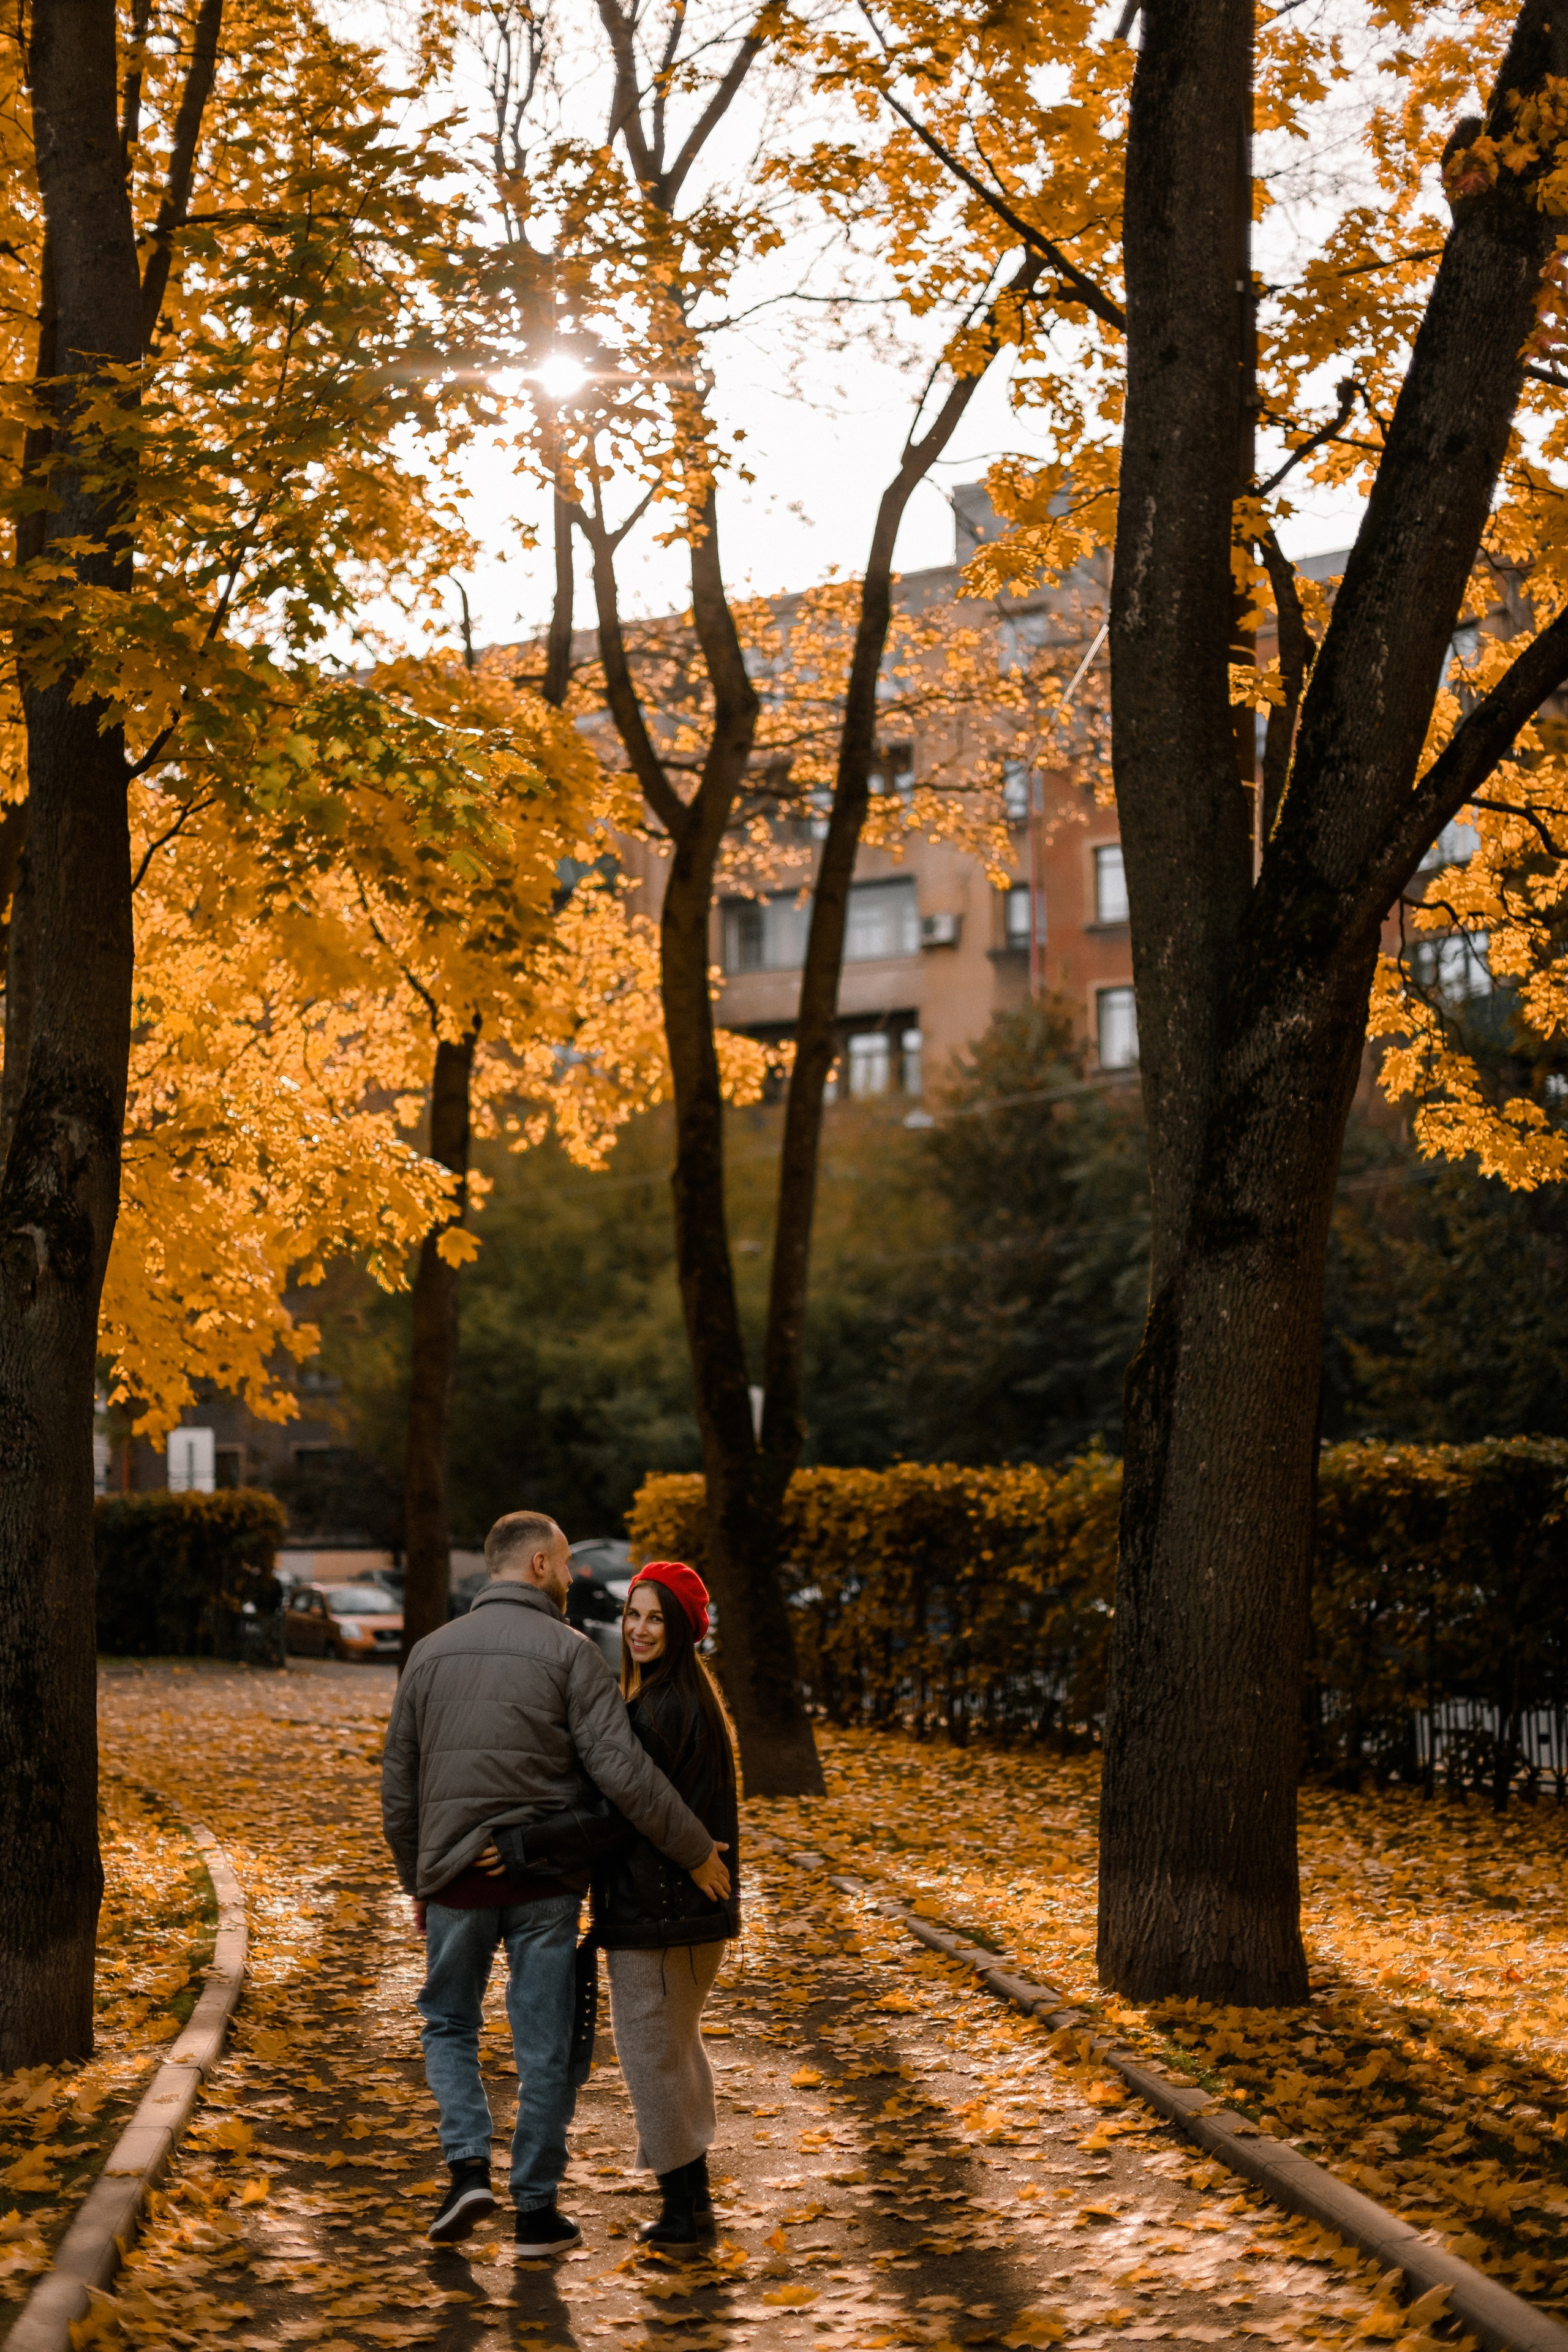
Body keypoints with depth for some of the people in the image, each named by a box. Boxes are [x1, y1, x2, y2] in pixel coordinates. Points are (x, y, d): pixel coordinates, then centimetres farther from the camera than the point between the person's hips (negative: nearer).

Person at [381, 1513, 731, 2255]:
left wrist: (416, 1881, 21)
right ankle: (537, 2209, 11)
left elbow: (398, 1784, 9)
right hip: (545, 1883, -2)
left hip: (455, 1877, 2)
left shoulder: (431, 1651, 5)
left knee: (449, 2023, 20)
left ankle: (468, 2166, 2)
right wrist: (696, 1850, -7)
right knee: (544, 2046, 7)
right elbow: (622, 1770, -16)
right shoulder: (567, 1651, -7)